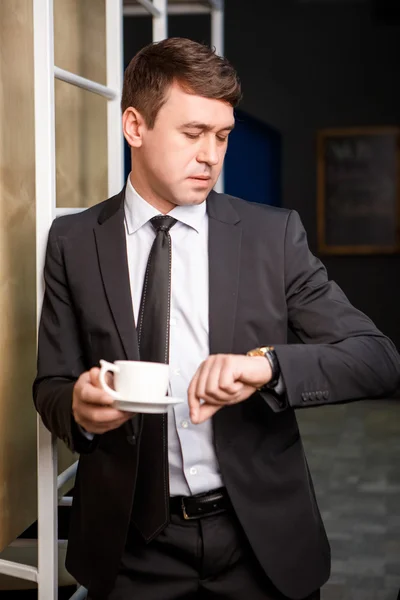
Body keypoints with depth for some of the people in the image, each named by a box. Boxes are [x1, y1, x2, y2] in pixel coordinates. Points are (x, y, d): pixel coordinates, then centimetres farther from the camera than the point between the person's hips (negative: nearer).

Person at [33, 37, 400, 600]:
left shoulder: (274, 234, -4)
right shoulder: (73, 242, -1)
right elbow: (51, 385, 4)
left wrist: (267, 364, -27)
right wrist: (78, 407, -20)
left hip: (263, 541, 0)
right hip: (133, 547, 0)